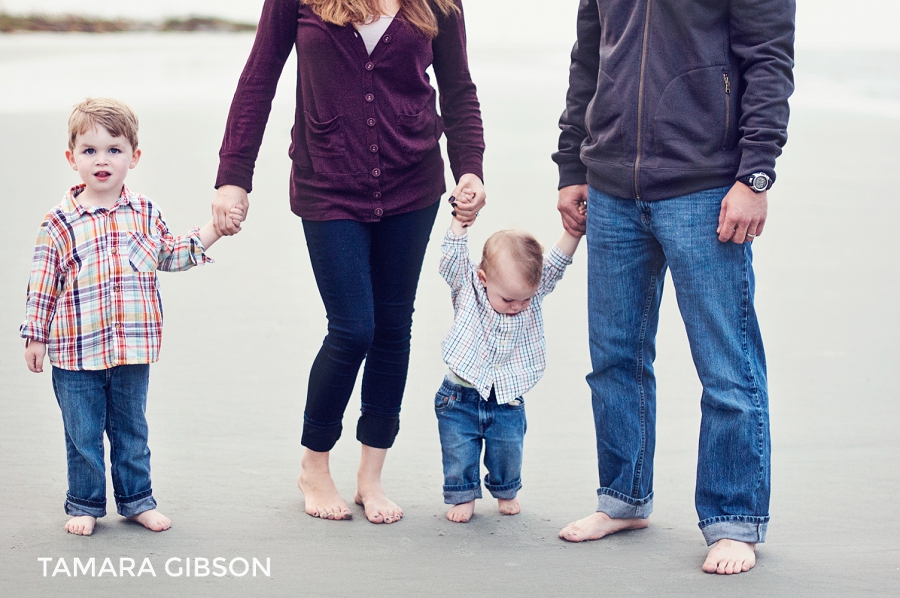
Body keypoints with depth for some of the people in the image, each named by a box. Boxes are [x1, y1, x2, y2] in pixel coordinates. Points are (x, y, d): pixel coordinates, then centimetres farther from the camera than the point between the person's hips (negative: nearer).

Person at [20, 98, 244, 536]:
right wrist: (36, 337, -2)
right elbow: (42, 285, -2)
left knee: (131, 430, 14)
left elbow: (172, 256, 17)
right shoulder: (59, 223, -6)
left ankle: (136, 499, 27)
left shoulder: (145, 213, 4)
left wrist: (214, 229, 10)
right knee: (82, 434, 6)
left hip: (133, 349, 3)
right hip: (75, 350, -2)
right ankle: (84, 504, 21)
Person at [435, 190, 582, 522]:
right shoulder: (466, 288, -12)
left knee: (508, 453, 9)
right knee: (459, 455, 4)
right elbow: (453, 258, -23)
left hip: (507, 402, 2)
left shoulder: (534, 293, -8)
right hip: (460, 398, -1)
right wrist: (460, 220, -27)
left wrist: (574, 230, -28)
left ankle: (506, 492, 35)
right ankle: (463, 496, 25)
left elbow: (557, 262, -15)